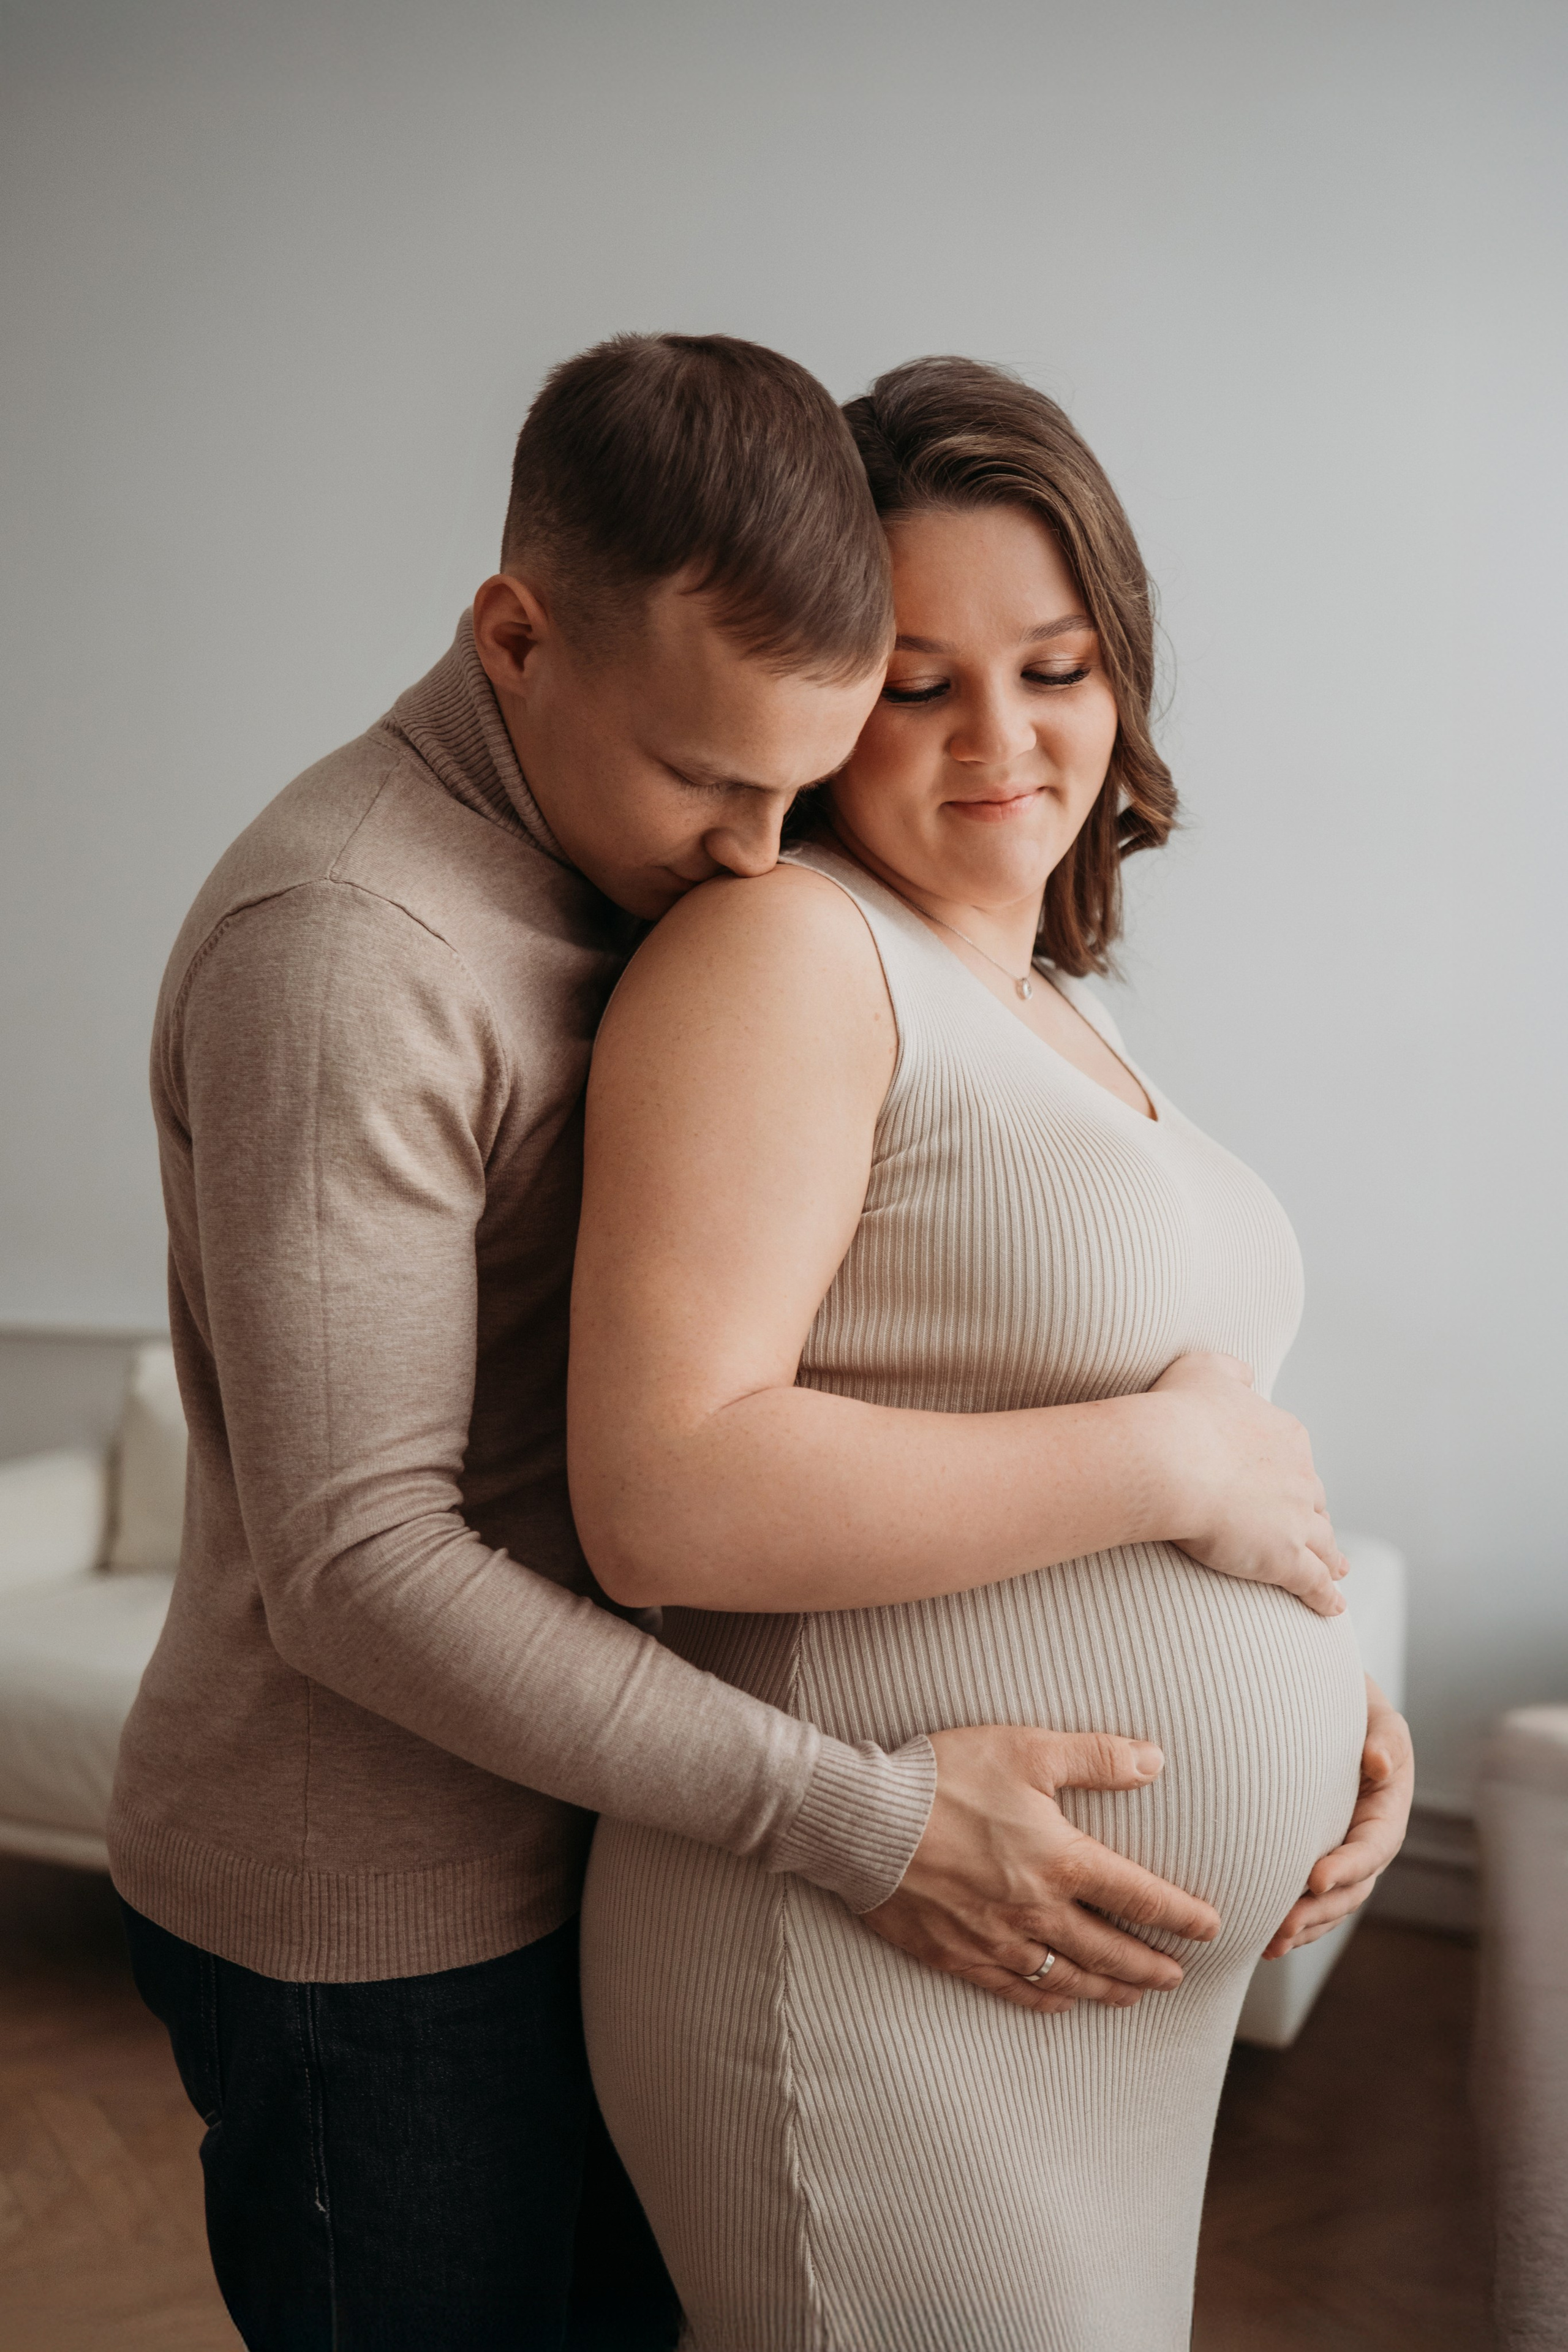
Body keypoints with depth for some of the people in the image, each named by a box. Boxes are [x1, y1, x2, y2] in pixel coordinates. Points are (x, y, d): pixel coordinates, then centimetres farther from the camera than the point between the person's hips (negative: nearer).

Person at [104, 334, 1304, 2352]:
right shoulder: (339, 943, -25)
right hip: (366, 1916, -8)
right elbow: (356, 1564, -27)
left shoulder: (642, 883, 3)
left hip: (562, 1841, 8)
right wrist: (854, 1821, -26)